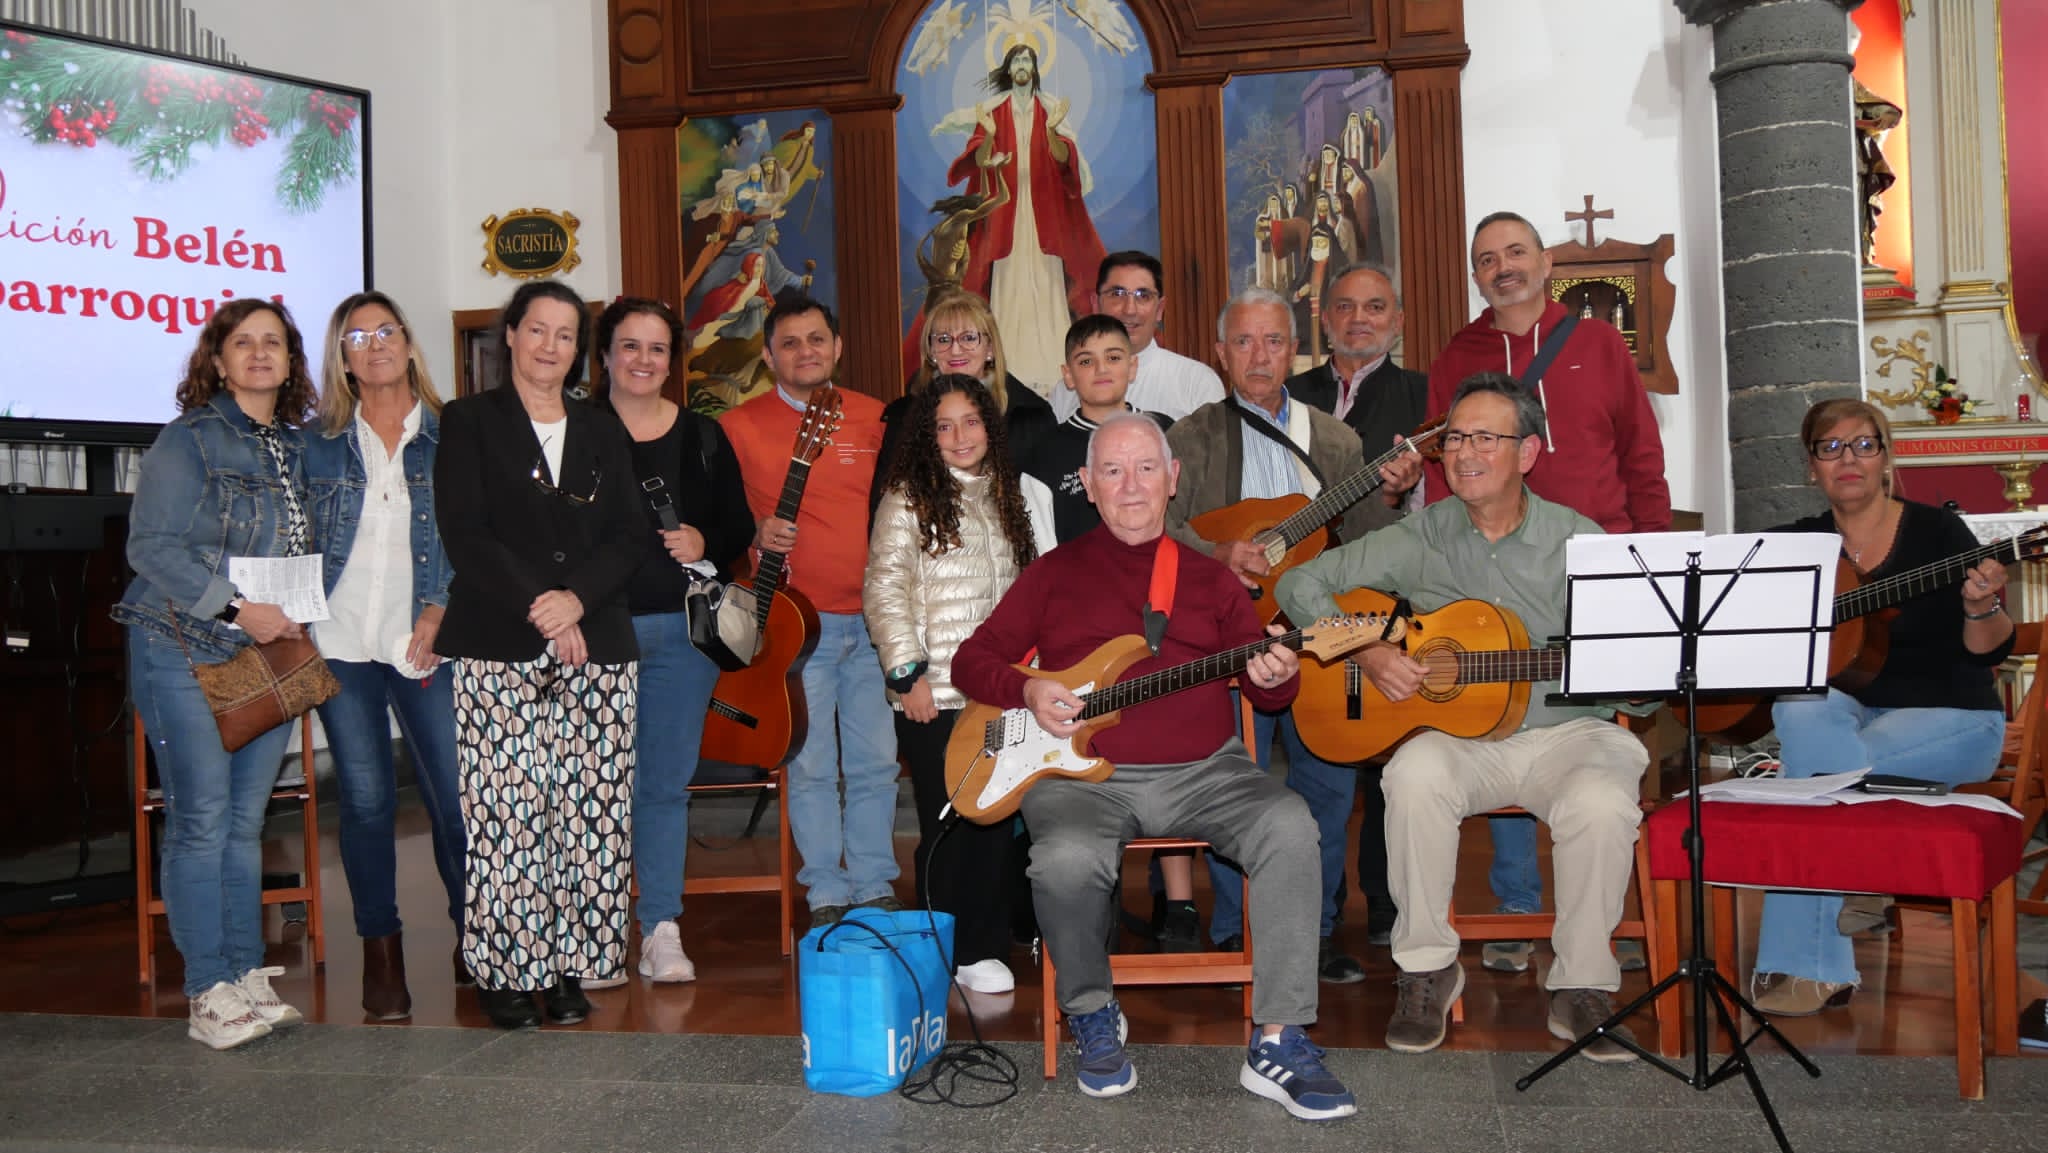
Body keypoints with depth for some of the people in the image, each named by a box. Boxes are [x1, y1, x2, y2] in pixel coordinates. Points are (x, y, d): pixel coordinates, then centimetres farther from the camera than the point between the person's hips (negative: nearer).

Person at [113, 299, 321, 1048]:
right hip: (186, 654, -5)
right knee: (201, 820, -4)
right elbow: (151, 546, -12)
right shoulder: (189, 440, -4)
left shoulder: (298, 446, 13)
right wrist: (239, 609, -18)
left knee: (247, 820, 9)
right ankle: (210, 994, 4)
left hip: (269, 656, 5)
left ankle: (247, 974, 17)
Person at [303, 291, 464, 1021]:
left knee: (457, 793, -5)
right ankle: (380, 950, 16)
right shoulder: (320, 443, 9)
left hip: (425, 643, -1)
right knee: (366, 801, 4)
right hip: (340, 643, 1)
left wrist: (440, 610, -9)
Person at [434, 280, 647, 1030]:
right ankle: (505, 970, 4)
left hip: (597, 647, 3)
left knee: (588, 815, 0)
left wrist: (577, 599, -10)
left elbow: (629, 537, 8)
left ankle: (569, 965, 10)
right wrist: (537, 608, -13)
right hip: (499, 653, -3)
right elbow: (465, 535, -3)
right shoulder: (470, 422, 8)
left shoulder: (602, 433, 18)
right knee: (506, 813, -6)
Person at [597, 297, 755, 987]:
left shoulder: (703, 438, 11)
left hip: (683, 629, 2)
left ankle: (661, 930, 15)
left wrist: (706, 544, -6)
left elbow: (739, 527, 14)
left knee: (667, 780, 6)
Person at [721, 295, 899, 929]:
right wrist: (755, 535, -15)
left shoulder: (873, 418, 9)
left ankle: (877, 888, 20)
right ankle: (827, 895, 15)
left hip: (873, 618, 3)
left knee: (877, 761, 7)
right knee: (811, 765, 2)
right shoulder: (740, 426, 1)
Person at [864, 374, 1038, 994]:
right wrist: (907, 673, -13)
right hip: (936, 698, -5)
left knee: (998, 819, 7)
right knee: (949, 826, 0)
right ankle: (945, 954, 12)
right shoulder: (909, 500, -4)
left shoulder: (1005, 495, 15)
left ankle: (986, 948, 18)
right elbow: (883, 593, -8)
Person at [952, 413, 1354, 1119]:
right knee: (1066, 861, -34)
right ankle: (1091, 1013, -2)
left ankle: (1278, 1042, -18)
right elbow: (972, 661, 12)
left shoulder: (1209, 578, 17)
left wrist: (1274, 678, -11)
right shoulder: (1054, 574, 12)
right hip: (1082, 774, -1)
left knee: (1289, 827, -27)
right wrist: (1027, 691, -8)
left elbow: (1263, 686, 14)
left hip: (1203, 770, 2)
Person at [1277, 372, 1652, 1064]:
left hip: (1566, 731, 0)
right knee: (1416, 775, -33)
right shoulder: (1421, 539, 3)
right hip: (1457, 734, 1)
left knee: (1603, 803, -32)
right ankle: (1427, 968, -13)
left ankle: (1581, 987, -8)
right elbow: (1302, 584, 3)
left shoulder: (1581, 544, 1)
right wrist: (1368, 654, -10)